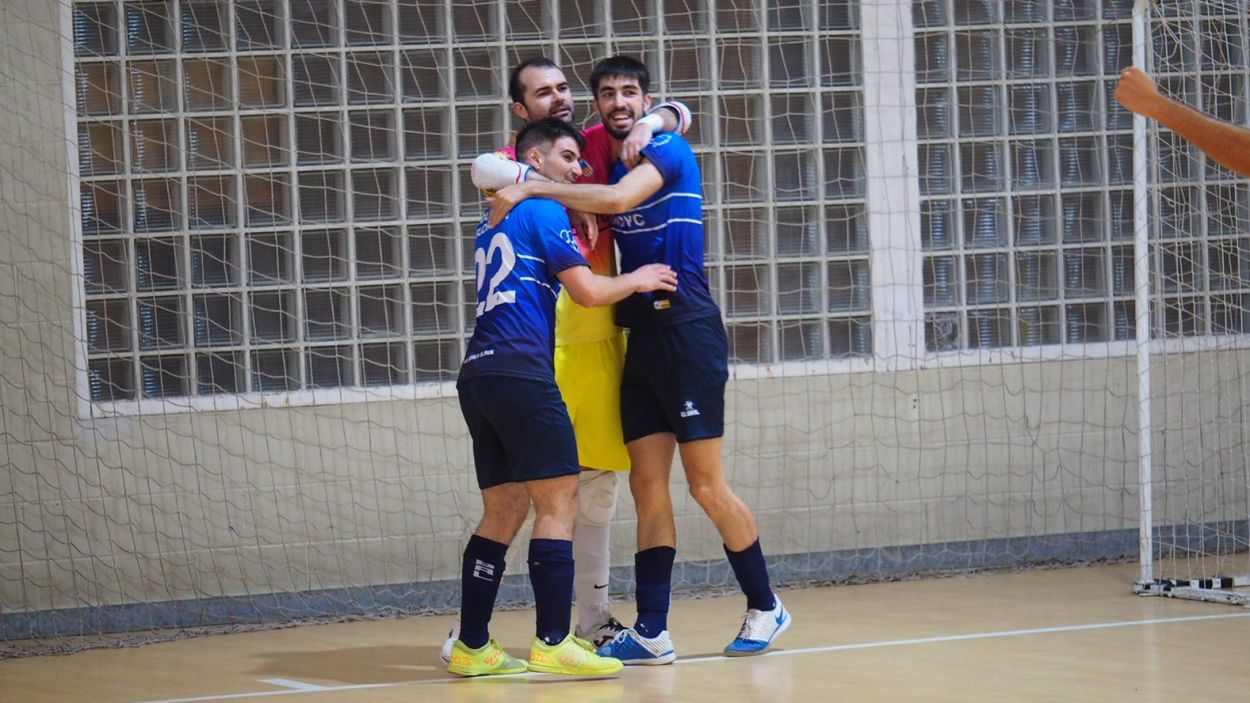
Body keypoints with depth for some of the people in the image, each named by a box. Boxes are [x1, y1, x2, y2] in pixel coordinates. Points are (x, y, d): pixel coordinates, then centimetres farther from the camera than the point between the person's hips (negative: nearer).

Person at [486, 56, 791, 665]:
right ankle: (652, 632, 2)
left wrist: (531, 190, -19)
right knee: (647, 488, 3)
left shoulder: (668, 150, -7)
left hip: (686, 326, -7)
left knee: (706, 485, -4)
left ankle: (764, 607, 11)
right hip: (641, 334, 7)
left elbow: (617, 200, -21)